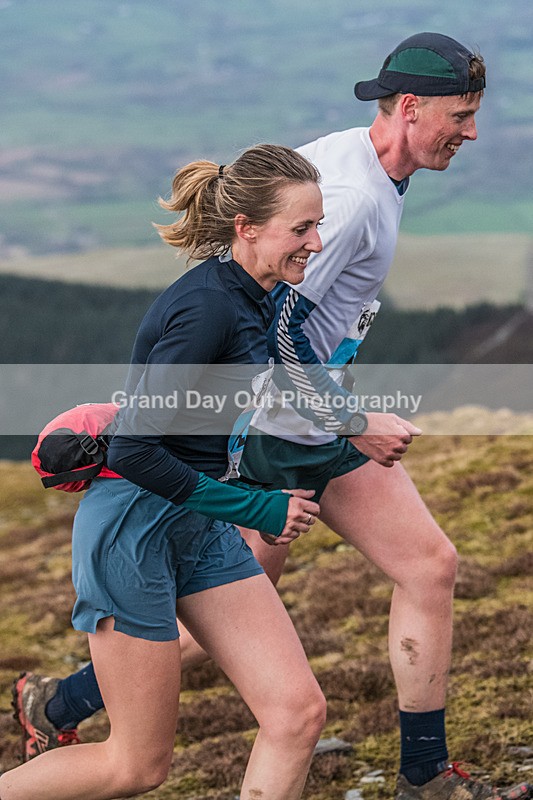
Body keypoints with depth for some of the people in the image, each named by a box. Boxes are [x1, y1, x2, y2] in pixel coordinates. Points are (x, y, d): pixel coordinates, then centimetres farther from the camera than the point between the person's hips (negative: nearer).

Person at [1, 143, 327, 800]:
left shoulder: (254, 300, 6)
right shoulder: (208, 308, -22)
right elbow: (133, 450, -24)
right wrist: (257, 509, -18)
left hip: (200, 528, 9)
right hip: (132, 529, -9)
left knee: (297, 712, -2)